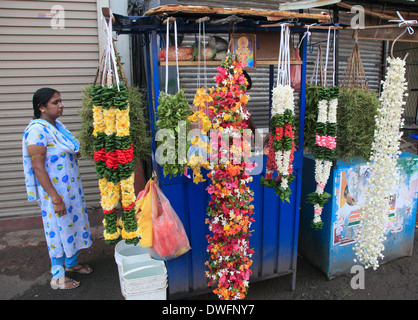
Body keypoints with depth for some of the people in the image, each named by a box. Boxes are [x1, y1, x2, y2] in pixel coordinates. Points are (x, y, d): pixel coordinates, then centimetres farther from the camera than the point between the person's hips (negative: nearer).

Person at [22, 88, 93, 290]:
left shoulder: (58, 125, 7)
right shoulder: (37, 130, -21)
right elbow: (38, 168, -23)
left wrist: (77, 151, 3)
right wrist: (55, 198, -23)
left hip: (71, 186, 9)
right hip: (54, 190, -9)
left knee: (73, 223, 19)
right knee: (59, 229, 4)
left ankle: (71, 263, 40)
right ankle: (57, 277, 22)